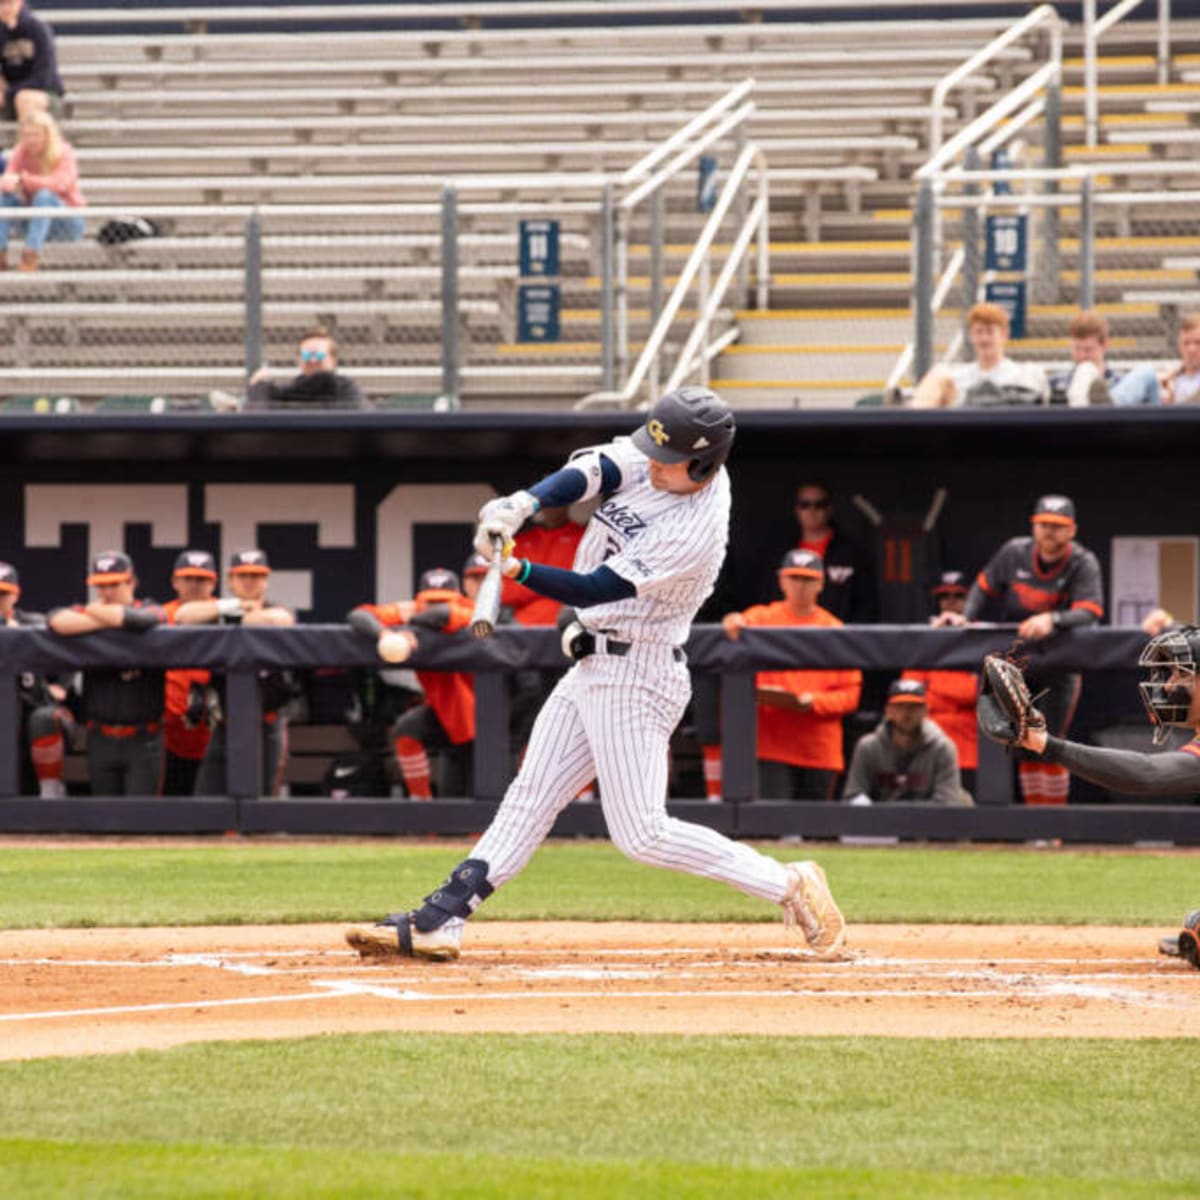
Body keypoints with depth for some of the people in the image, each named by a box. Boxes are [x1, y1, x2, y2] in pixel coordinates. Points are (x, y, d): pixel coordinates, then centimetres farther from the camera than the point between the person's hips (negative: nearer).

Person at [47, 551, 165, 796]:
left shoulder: (151, 611, 3)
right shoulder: (85, 612, 8)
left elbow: (136, 619, -22)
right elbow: (58, 620, -14)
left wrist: (97, 611, -5)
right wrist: (111, 621, -15)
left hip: (143, 739, -3)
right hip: (101, 738, 3)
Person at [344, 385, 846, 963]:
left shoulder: (696, 532, -25)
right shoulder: (650, 457, -2)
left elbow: (592, 590, -25)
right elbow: (590, 472, -14)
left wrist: (516, 569, -34)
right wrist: (524, 503, -32)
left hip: (636, 673, -9)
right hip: (592, 669, 9)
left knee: (642, 834, -9)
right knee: (529, 797, 7)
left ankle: (789, 886, -1)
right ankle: (437, 923, 6)